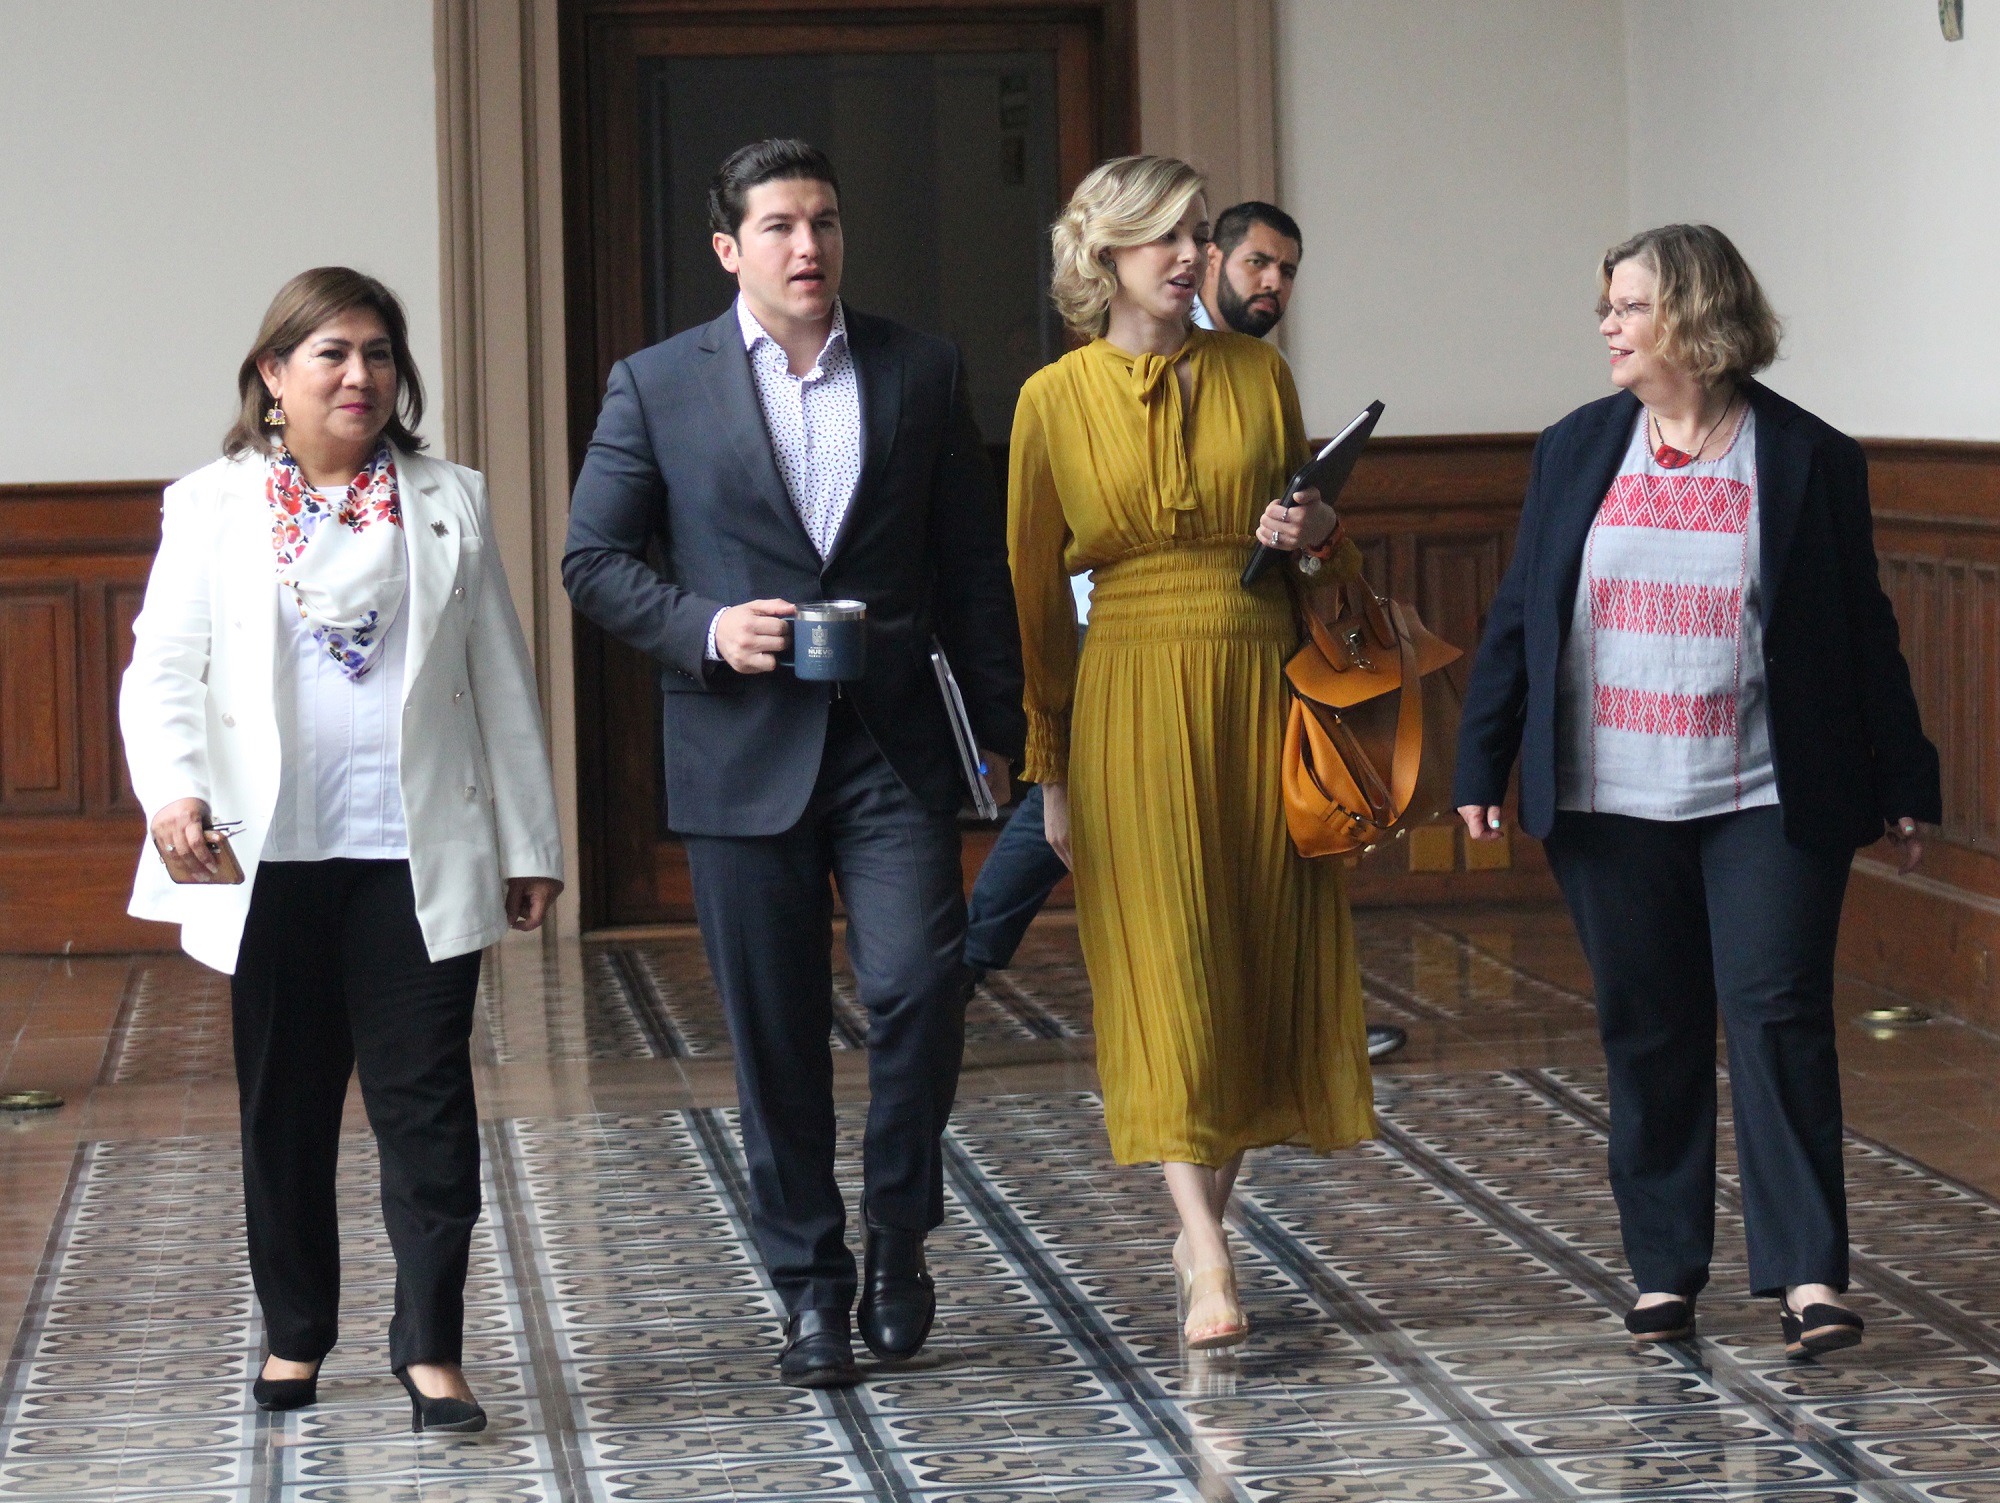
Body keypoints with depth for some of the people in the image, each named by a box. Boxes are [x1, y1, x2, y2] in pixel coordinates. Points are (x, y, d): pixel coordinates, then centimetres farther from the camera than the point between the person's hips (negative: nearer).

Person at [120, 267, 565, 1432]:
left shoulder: (449, 505, 10)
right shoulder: (210, 507, 6)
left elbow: (502, 681, 11)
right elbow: (162, 670, 1)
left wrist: (530, 843, 8)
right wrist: (172, 791, -18)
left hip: (416, 855, 0)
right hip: (271, 857, 0)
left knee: (427, 1104, -4)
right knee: (286, 1109, 9)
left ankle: (432, 1352, -1)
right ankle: (297, 1337, 21)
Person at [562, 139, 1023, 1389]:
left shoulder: (922, 373, 8)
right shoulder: (658, 387, 3)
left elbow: (973, 567, 10)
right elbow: (595, 560, 4)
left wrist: (1000, 725, 7)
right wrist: (706, 627, -12)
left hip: (895, 745, 0)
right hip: (743, 755, 0)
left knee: (918, 983, -13)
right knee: (777, 1036, 4)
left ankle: (898, 1226, 10)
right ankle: (811, 1286, 16)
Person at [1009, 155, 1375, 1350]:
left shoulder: (1258, 374, 7)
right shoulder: (1056, 400, 1)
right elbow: (1033, 591, 6)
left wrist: (1316, 530, -5)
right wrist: (1049, 769, 6)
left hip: (1261, 691, 3)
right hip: (1131, 698, -3)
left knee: (1257, 960, 4)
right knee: (1163, 971, -9)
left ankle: (1205, 1220, 22)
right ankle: (1210, 1271, -13)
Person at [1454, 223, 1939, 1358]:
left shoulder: (1810, 459, -1)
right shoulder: (1576, 452, 8)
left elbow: (1865, 632, 3)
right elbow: (1519, 617, 11)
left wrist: (1902, 787, 3)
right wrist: (1484, 765, 7)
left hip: (1767, 803, -3)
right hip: (1610, 807, 3)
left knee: (1780, 1017, -9)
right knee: (1648, 1034, 6)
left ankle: (1810, 1275, -7)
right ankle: (1666, 1273, 14)